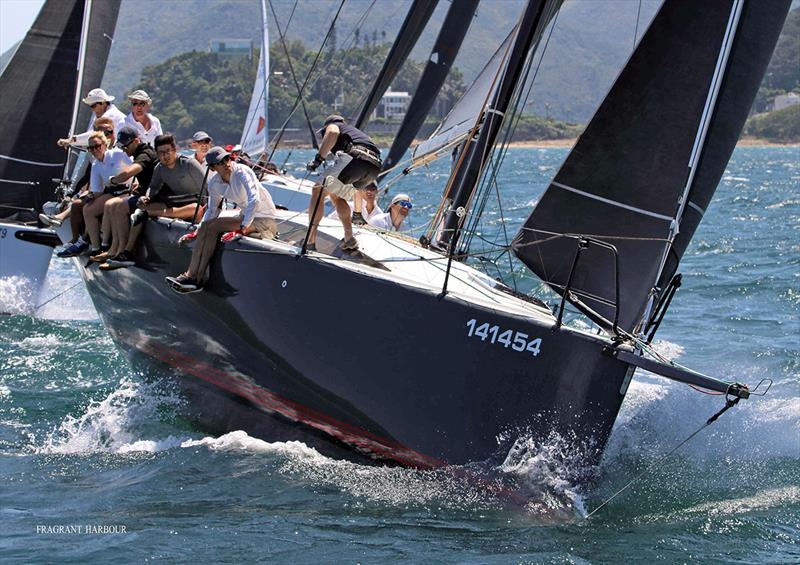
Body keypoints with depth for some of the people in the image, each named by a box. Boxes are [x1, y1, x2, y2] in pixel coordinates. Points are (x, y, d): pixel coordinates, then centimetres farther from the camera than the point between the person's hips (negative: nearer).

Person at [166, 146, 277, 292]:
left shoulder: (243, 173, -21)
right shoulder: (214, 183, 1)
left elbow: (255, 200, -33)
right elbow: (212, 211, 15)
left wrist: (242, 229, -38)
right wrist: (197, 233, 5)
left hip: (264, 220, -7)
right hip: (245, 217, 7)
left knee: (213, 226, -19)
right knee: (207, 226, -10)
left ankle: (194, 278, -12)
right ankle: (191, 276, -9)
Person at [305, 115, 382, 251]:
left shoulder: (332, 125, 26)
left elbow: (333, 132, -6)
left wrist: (318, 158, -3)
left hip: (355, 158, -7)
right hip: (375, 168, 7)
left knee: (318, 190, 1)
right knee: (336, 195, 28)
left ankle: (310, 242, -10)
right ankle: (349, 239, 16)